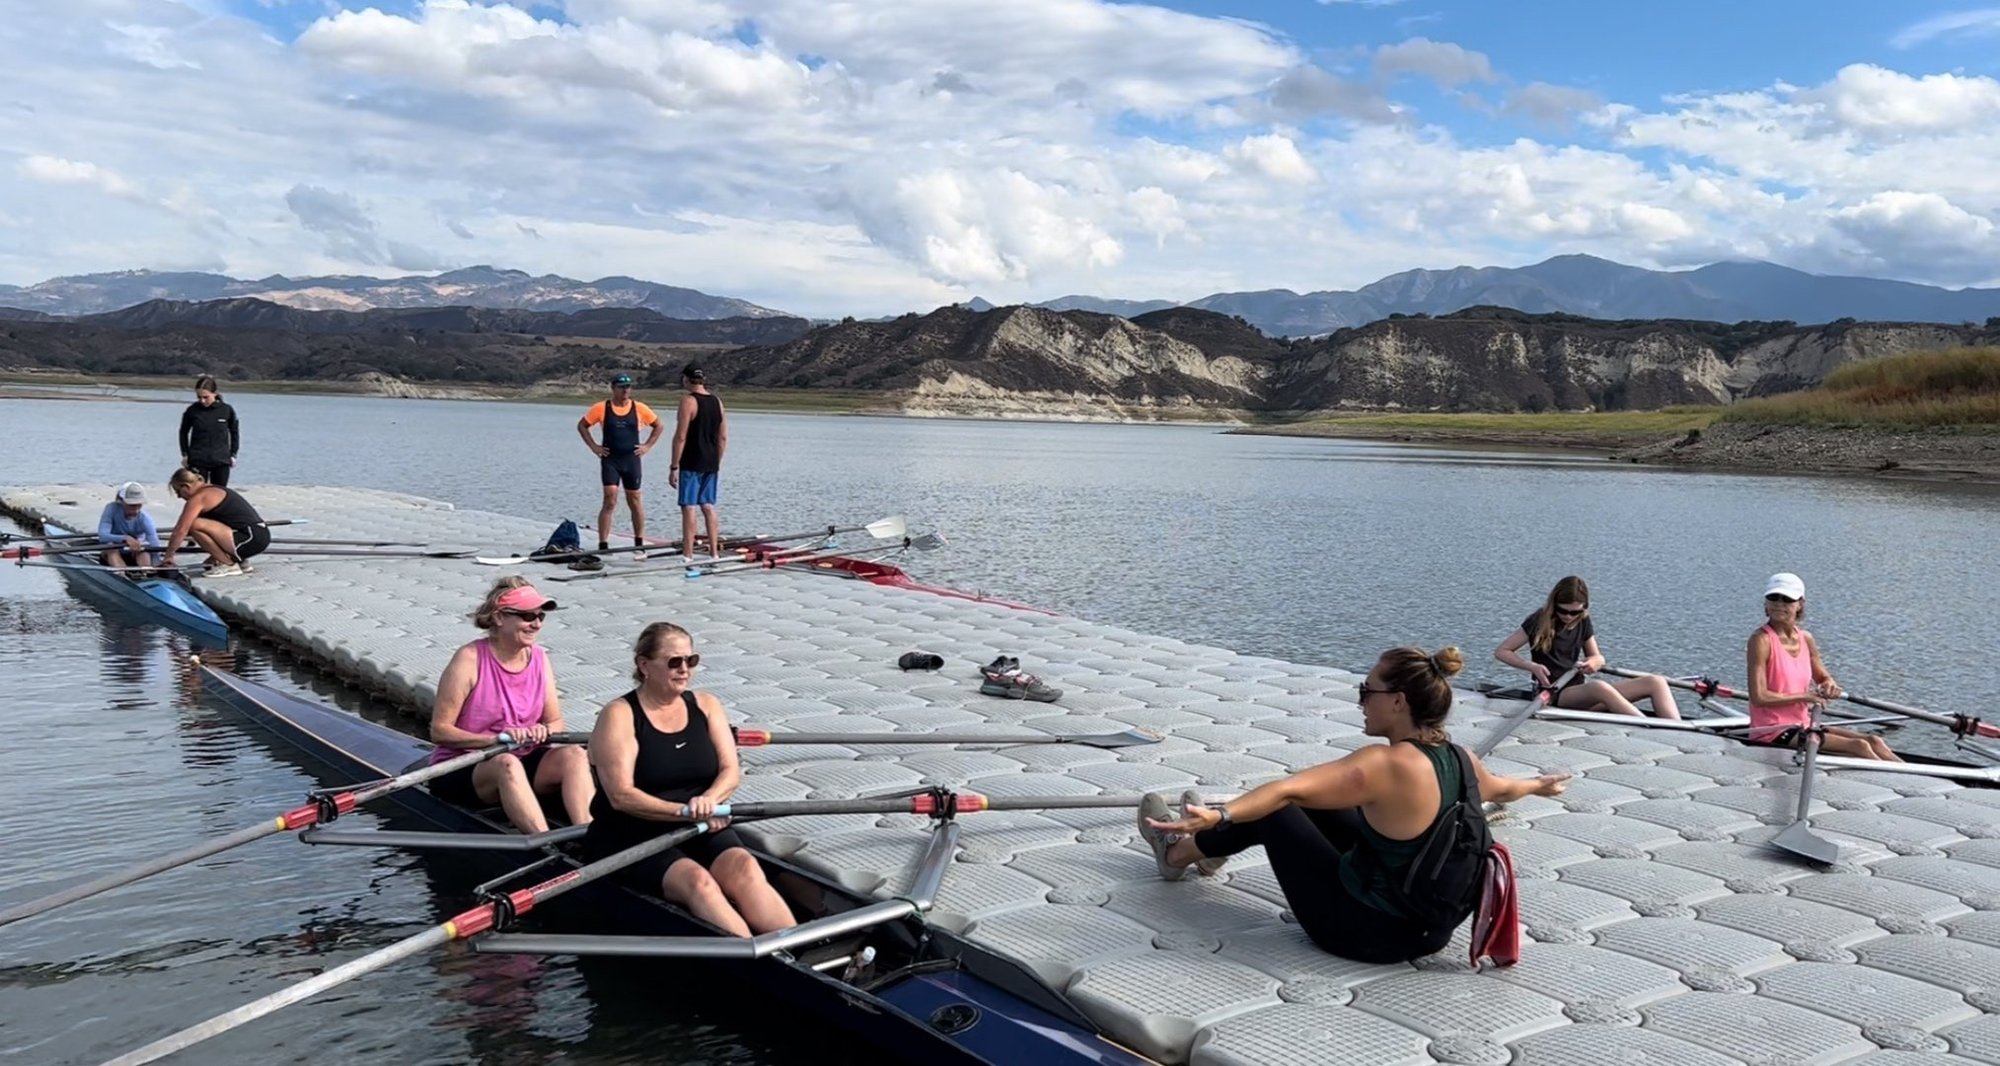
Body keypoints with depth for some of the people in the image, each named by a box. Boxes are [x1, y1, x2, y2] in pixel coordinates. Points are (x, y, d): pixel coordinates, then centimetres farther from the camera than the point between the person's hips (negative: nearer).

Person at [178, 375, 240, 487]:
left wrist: (233, 455, 7)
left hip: (221, 461, 0)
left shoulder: (227, 410, -5)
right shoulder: (192, 410, -5)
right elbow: (184, 432, 11)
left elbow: (234, 432, 9)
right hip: (197, 461, 0)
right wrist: (185, 454, 7)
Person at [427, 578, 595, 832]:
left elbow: (556, 722, 8)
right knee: (506, 764, -37)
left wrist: (543, 732, -17)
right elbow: (439, 731, -15)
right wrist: (495, 739, -27)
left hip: (521, 760, 5)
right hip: (460, 769, -5)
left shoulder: (539, 658, 4)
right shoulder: (470, 659, -13)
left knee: (573, 754, -22)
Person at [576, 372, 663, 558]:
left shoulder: (639, 408, 1)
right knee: (610, 502, -10)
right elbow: (582, 425, 7)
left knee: (635, 502, 9)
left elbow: (659, 426, 12)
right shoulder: (601, 408, -3)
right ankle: (603, 546, -6)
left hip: (631, 459, 2)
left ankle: (639, 545, 20)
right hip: (610, 460, -2)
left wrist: (648, 446, 3)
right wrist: (594, 446, 0)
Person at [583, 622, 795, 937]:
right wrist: (685, 811, -22)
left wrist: (709, 799, -19)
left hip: (702, 830, 4)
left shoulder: (705, 705, 10)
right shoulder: (618, 715, -6)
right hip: (631, 837, -4)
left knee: (744, 869, -27)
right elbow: (621, 796, -14)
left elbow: (731, 772, 3)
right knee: (696, 881, -33)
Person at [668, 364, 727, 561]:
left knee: (689, 507, -3)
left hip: (691, 464, -7)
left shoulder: (689, 401, -11)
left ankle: (687, 555, -3)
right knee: (708, 506, 13)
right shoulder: (717, 402, 10)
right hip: (711, 464, 7)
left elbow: (680, 437, -15)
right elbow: (723, 438, 12)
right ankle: (714, 553, 14)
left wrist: (674, 467, -11)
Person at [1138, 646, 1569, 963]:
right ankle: (1206, 842, 43)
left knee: (1277, 809, 5)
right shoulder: (1460, 759, -4)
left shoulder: (1387, 766, -28)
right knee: (1314, 805, 20)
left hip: (1364, 932, -8)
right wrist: (1539, 785, 40)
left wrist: (1220, 815, -44)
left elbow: (1290, 789, -38)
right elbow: (1501, 789, 19)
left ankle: (1177, 853, 29)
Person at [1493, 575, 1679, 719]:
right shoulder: (1540, 622, -3)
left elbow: (1597, 657, 21)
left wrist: (1596, 662, -5)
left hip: (1581, 689, 7)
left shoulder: (1583, 622, 12)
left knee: (1656, 682, -11)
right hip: (1557, 695, -6)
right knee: (1600, 687, -42)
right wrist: (1532, 667, -17)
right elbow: (1501, 651, -2)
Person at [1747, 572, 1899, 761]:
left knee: (1873, 741, -3)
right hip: (1771, 731, -8)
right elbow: (1759, 697, -20)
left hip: (1802, 726, 8)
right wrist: (1804, 696, -14)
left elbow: (1823, 677, 24)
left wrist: (1829, 686, 0)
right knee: (1859, 746, -17)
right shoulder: (1762, 640, -14)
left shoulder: (1805, 639, 8)